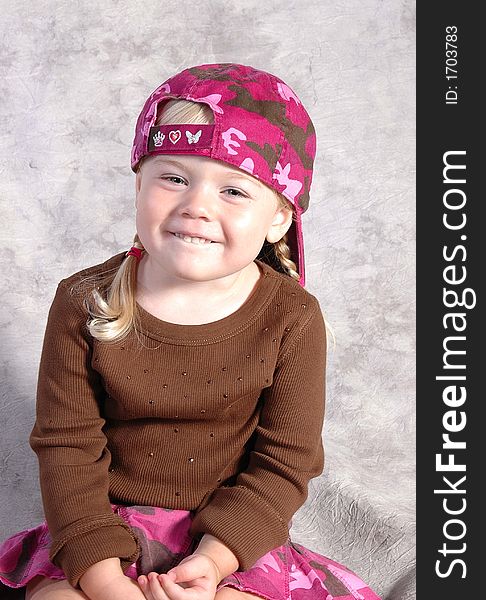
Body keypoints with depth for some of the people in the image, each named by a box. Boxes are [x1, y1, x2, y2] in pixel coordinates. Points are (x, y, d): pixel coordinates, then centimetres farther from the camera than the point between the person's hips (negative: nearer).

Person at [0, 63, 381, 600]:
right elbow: (67, 445, -9)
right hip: (103, 525, 1)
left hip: (232, 534, 0)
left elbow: (284, 464, -8)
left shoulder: (292, 319, -13)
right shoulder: (83, 303, -11)